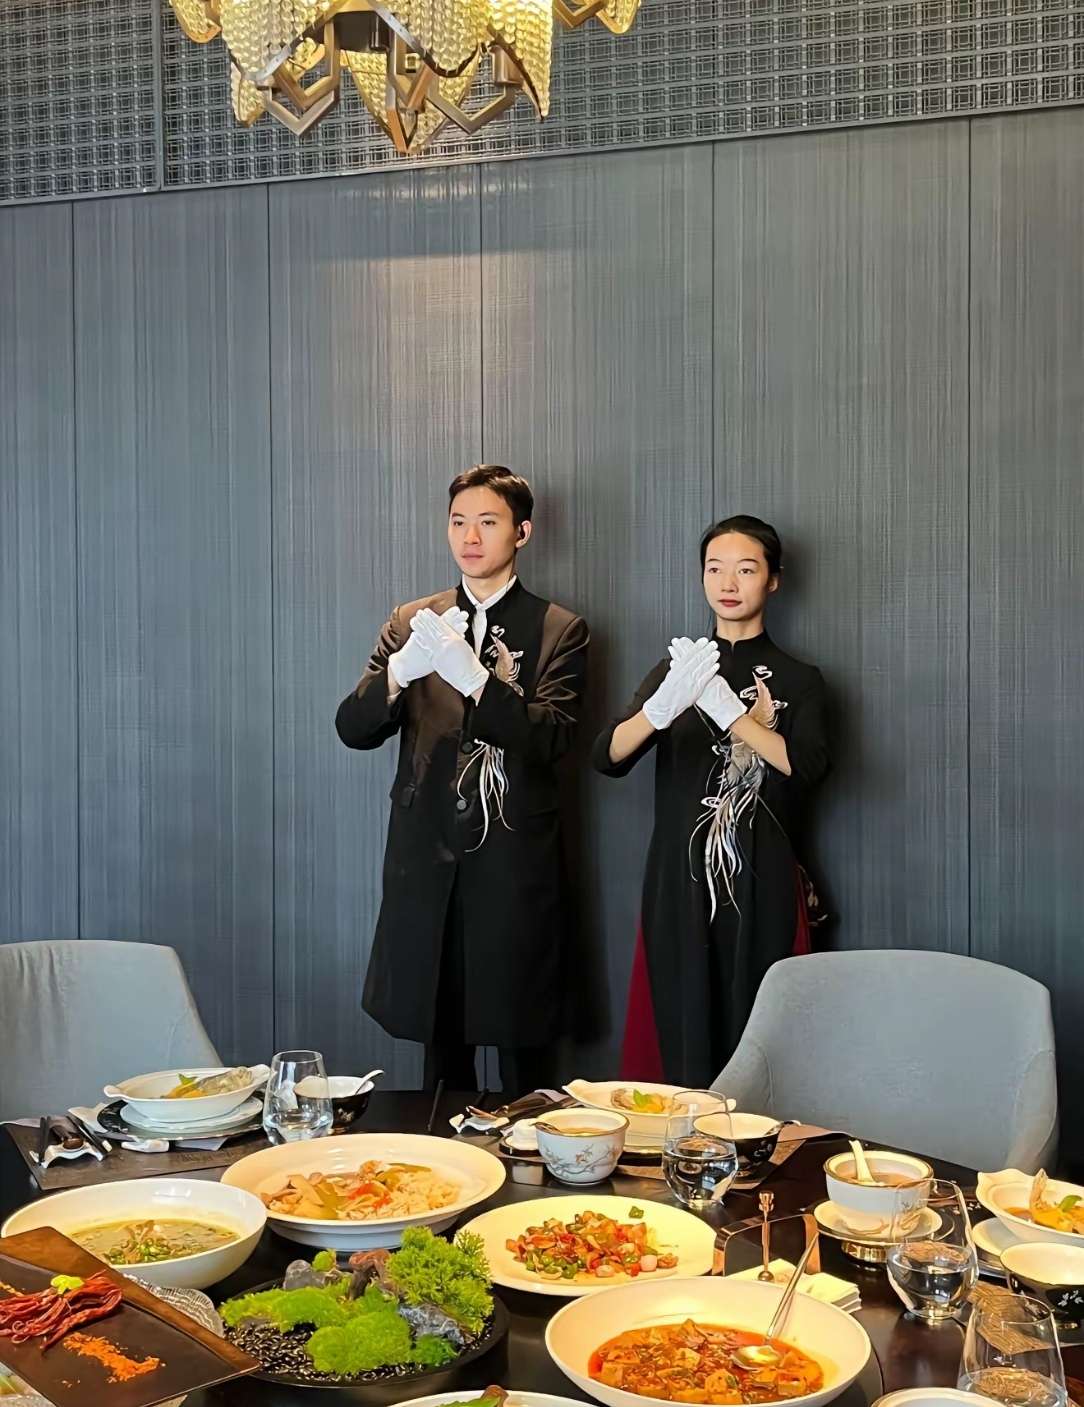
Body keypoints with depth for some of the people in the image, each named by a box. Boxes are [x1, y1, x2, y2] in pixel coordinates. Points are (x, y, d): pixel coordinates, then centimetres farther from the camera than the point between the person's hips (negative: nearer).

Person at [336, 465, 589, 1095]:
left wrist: (473, 677, -27)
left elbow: (550, 739, -12)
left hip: (515, 869, -2)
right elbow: (353, 729, 1)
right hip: (428, 864, 3)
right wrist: (399, 672, -20)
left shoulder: (561, 631, 1)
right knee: (441, 1045, 11)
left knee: (523, 1053, 4)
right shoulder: (413, 621, 10)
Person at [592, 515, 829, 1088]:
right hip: (680, 886, 1)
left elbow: (807, 767, -12)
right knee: (685, 1052, -1)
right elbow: (608, 757, -4)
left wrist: (725, 708, -24)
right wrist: (662, 706, -25)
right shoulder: (676, 668, 12)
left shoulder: (797, 680, 7)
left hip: (759, 889, -1)